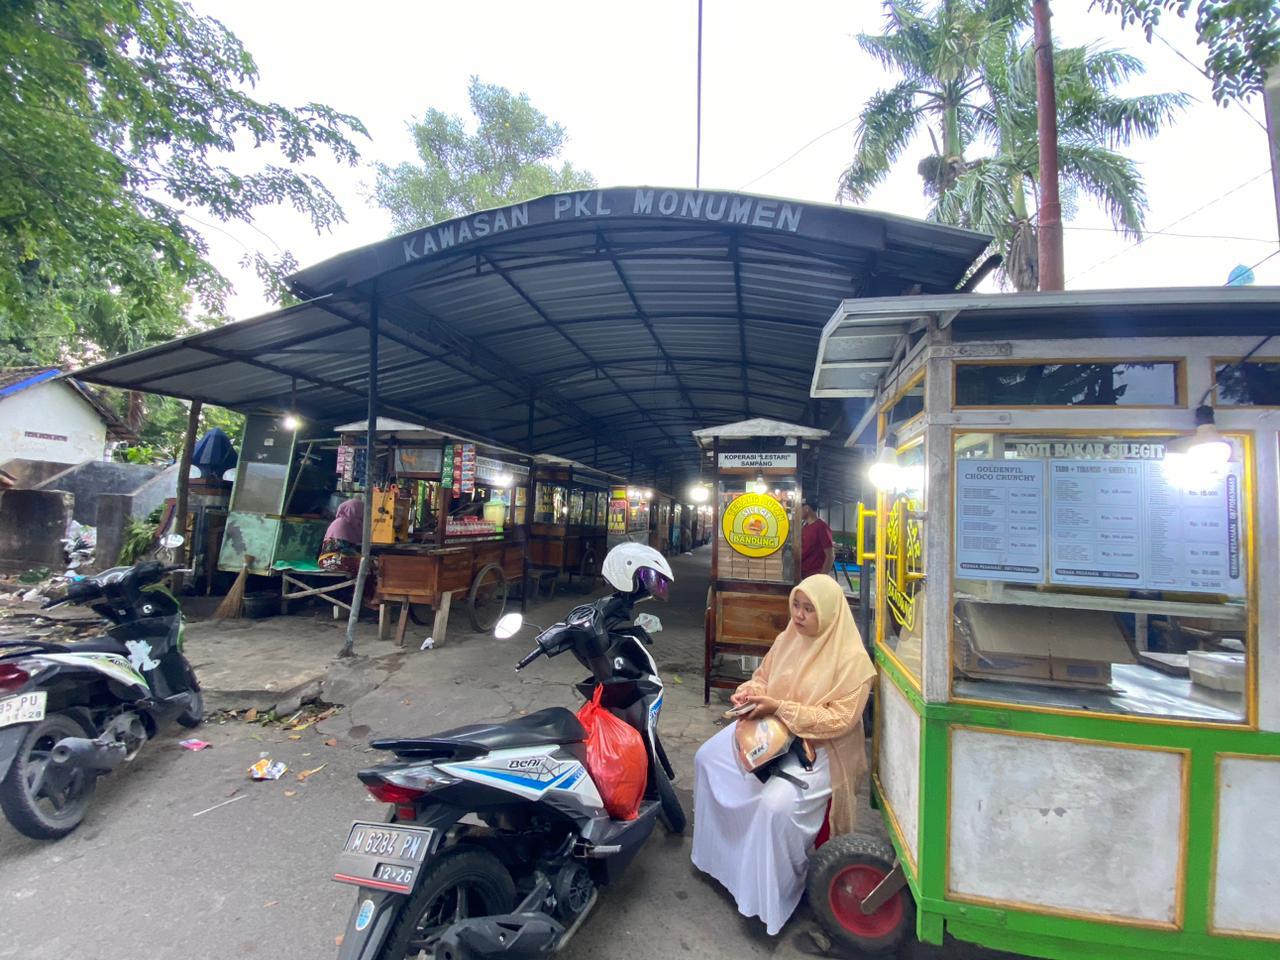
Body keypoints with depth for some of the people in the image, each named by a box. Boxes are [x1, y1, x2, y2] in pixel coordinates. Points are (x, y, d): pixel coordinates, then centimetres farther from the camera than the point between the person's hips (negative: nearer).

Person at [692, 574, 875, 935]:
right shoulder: (787, 639, 1)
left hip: (818, 748, -7)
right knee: (708, 759, 1)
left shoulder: (852, 659, -17)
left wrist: (780, 708, -27)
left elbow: (839, 720, -21)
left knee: (776, 804, -30)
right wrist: (749, 691, -11)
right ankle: (718, 850, 22)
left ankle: (771, 896, -3)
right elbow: (763, 676, 13)